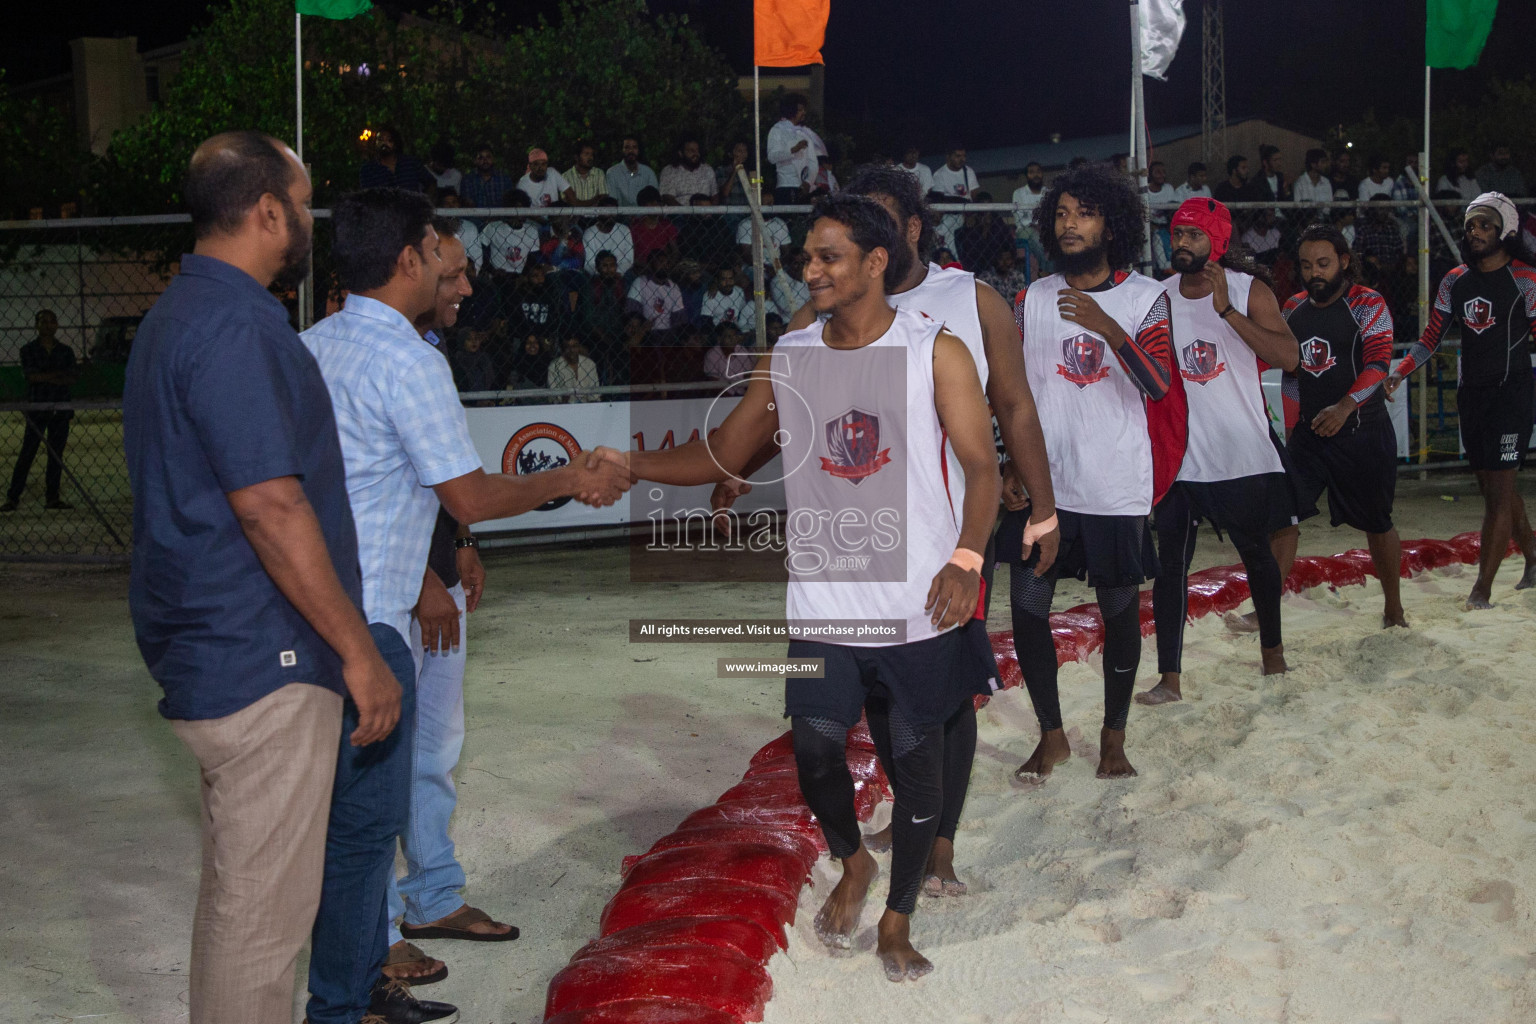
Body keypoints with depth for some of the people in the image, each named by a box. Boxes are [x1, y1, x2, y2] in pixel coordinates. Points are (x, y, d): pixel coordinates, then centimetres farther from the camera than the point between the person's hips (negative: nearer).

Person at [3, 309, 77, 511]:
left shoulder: (66, 351, 8)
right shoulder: (28, 350, 2)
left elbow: (72, 378, -4)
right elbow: (30, 375, -11)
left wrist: (43, 377, -13)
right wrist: (58, 375, -9)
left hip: (60, 409, 3)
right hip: (37, 409, -3)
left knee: (56, 454, 5)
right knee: (27, 454, -5)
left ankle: (52, 497, 12)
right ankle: (12, 498, -1)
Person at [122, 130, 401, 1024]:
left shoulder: (184, 314, 16)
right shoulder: (232, 328, -18)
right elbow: (270, 508, -23)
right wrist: (360, 652, -17)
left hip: (211, 650, 11)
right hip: (263, 661, -11)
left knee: (239, 890, 20)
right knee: (264, 908, -2)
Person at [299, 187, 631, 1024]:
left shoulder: (312, 344, 12)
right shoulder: (408, 363, -15)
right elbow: (470, 498, -12)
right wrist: (571, 481, 3)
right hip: (360, 619, -9)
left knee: (353, 806, 17)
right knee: (366, 817, 0)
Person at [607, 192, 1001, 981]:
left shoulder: (935, 352, -3)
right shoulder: (787, 359, 7)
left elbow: (981, 467, -6)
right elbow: (723, 458, 8)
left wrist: (965, 559, -22)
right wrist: (628, 463, -7)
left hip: (919, 605, -2)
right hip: (822, 601, 2)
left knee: (918, 761, 6)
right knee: (815, 746, -9)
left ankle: (897, 921, 26)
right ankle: (851, 864, 24)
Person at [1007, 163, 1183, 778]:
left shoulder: (1145, 297, -3)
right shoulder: (1033, 298, 6)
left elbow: (1159, 385, -17)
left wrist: (1107, 328, -32)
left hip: (1117, 486, -2)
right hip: (1044, 482, 2)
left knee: (1119, 608, 7)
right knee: (1027, 606, 1)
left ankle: (1114, 736, 24)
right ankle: (1051, 734, 18)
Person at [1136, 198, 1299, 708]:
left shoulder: (1249, 290, -5)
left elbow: (1288, 356, -18)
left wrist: (1226, 309, -23)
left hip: (1242, 450, -1)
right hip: (1179, 453, 1)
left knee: (1257, 553, 15)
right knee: (1170, 563, -5)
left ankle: (1272, 646, 37)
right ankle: (1169, 677, -3)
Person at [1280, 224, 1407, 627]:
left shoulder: (1368, 304, -8)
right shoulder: (1293, 308, 9)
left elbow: (1378, 363, -21)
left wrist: (1346, 406, -35)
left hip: (1362, 431, -4)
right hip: (1309, 431, 4)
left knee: (1376, 522, 8)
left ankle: (1393, 609, 25)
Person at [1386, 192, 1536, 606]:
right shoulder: (1455, 281, 9)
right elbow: (1431, 338, 12)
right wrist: (1399, 373, -1)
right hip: (1470, 393, 6)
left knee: (1499, 487, -7)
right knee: (1493, 486, 13)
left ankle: (1482, 589, -7)